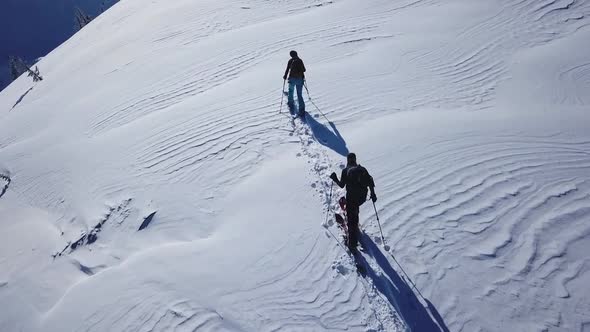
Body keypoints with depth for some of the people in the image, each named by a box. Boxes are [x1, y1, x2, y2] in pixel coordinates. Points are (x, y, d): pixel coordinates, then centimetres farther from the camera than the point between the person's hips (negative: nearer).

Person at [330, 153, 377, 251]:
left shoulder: (345, 171, -4)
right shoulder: (362, 169, 5)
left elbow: (342, 185, -2)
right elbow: (370, 181, 0)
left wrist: (335, 179, 14)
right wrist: (373, 194, 7)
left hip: (351, 197, -4)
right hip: (362, 197, 4)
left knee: (351, 219, 3)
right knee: (355, 207, 36)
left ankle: (353, 243, -1)